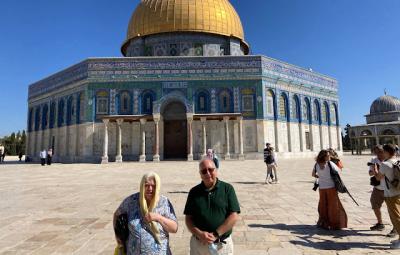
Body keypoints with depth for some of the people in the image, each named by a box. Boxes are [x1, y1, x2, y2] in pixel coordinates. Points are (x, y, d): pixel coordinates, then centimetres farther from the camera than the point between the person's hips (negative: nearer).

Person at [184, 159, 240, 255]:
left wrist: (215, 234, -16)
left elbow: (234, 216, -11)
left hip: (222, 244, -1)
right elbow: (188, 218, 1)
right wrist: (199, 234, -14)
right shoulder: (194, 192, 0)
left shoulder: (227, 188, -7)